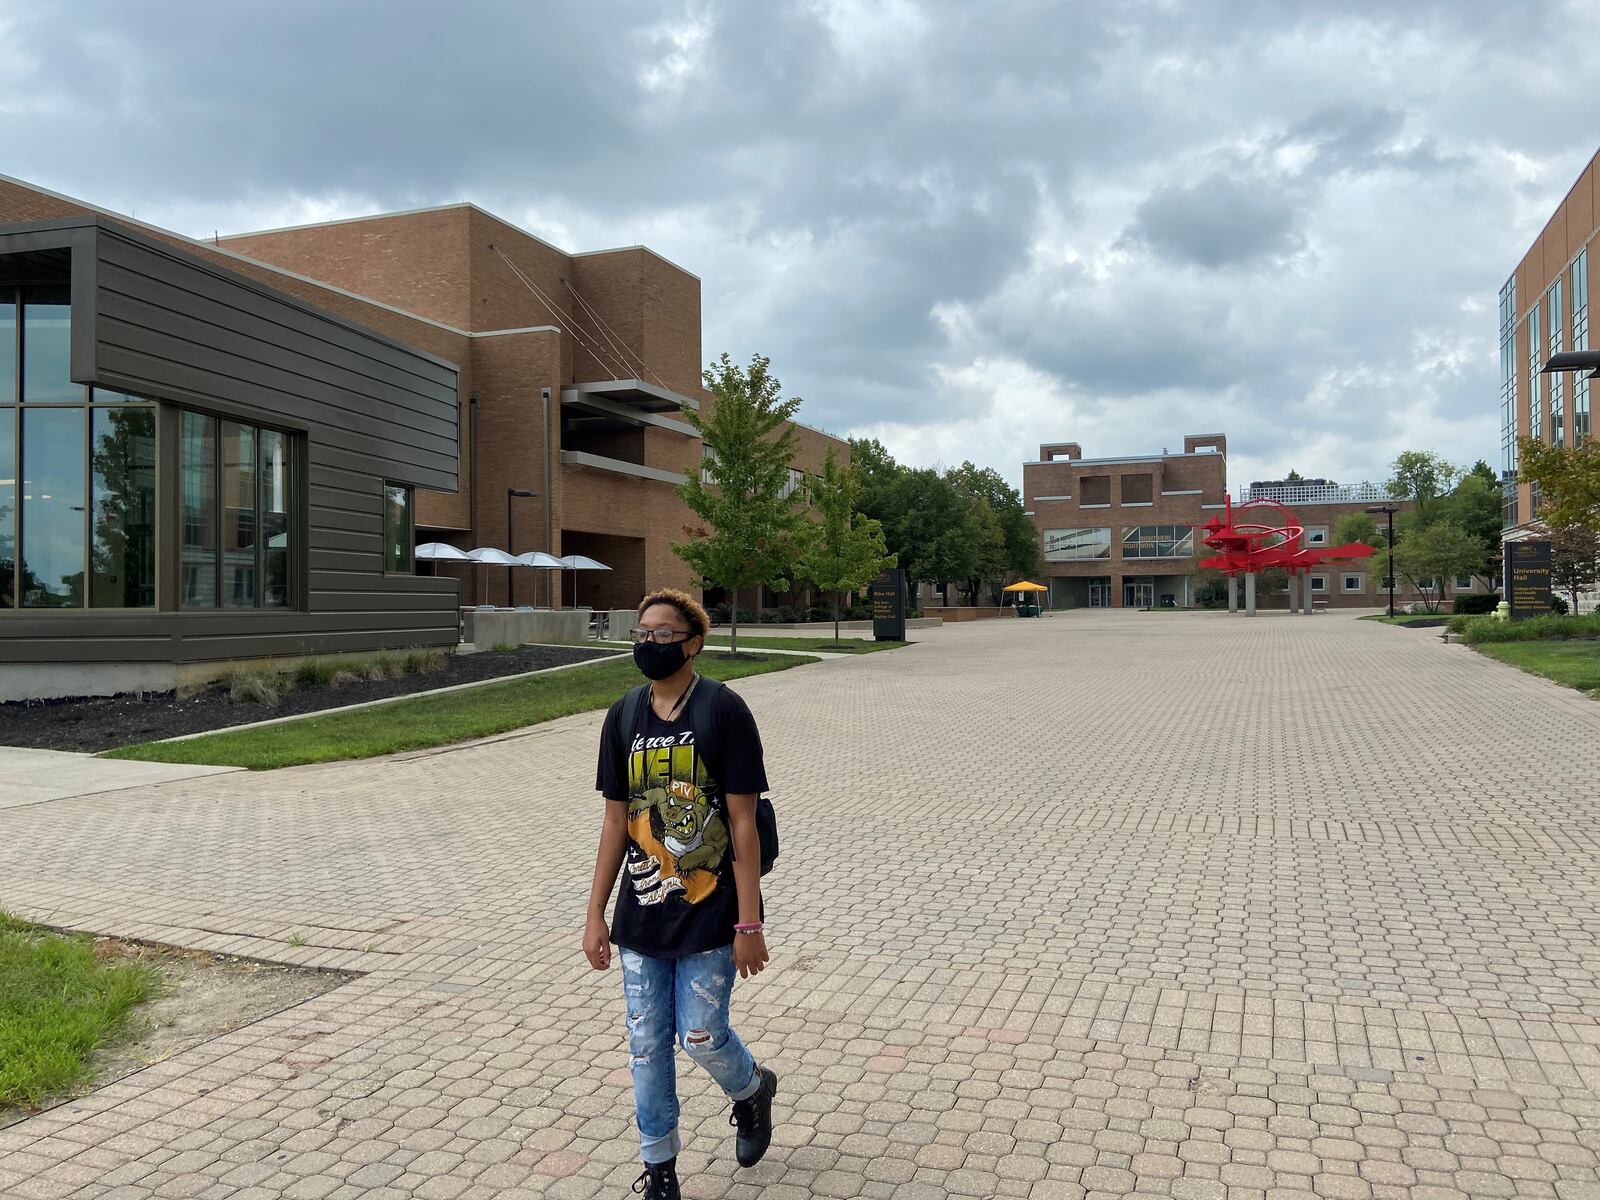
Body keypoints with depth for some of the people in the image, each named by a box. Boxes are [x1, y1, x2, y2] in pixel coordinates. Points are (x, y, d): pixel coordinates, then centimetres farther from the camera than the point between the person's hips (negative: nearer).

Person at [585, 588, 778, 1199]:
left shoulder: (724, 711, -12)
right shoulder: (623, 718, 2)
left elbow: (742, 823, -12)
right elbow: (616, 821, 6)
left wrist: (748, 924, -12)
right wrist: (595, 916, 5)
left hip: (709, 912, -4)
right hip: (642, 915, 5)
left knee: (701, 1038, 1)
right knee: (647, 1045, 10)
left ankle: (752, 1088, 36)